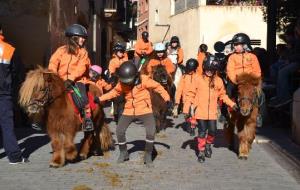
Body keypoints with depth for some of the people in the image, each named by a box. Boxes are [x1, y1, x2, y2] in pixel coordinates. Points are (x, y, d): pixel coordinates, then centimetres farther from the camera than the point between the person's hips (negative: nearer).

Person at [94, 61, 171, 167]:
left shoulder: (144, 80, -16)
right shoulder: (122, 83, -5)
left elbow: (157, 86, -7)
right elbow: (114, 92, 9)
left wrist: (167, 98, -12)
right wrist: (100, 99, 2)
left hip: (144, 110, -4)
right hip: (129, 111, 4)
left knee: (151, 132, -18)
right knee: (120, 131, -2)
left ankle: (148, 156, 0)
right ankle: (123, 153, 21)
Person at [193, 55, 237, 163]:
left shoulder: (218, 81, 4)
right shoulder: (198, 79, -3)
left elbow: (223, 95, 11)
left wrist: (232, 104, 5)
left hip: (212, 112, 2)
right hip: (201, 112, -2)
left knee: (212, 131, 6)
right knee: (202, 132, 2)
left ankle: (208, 144, 35)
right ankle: (201, 151, 15)